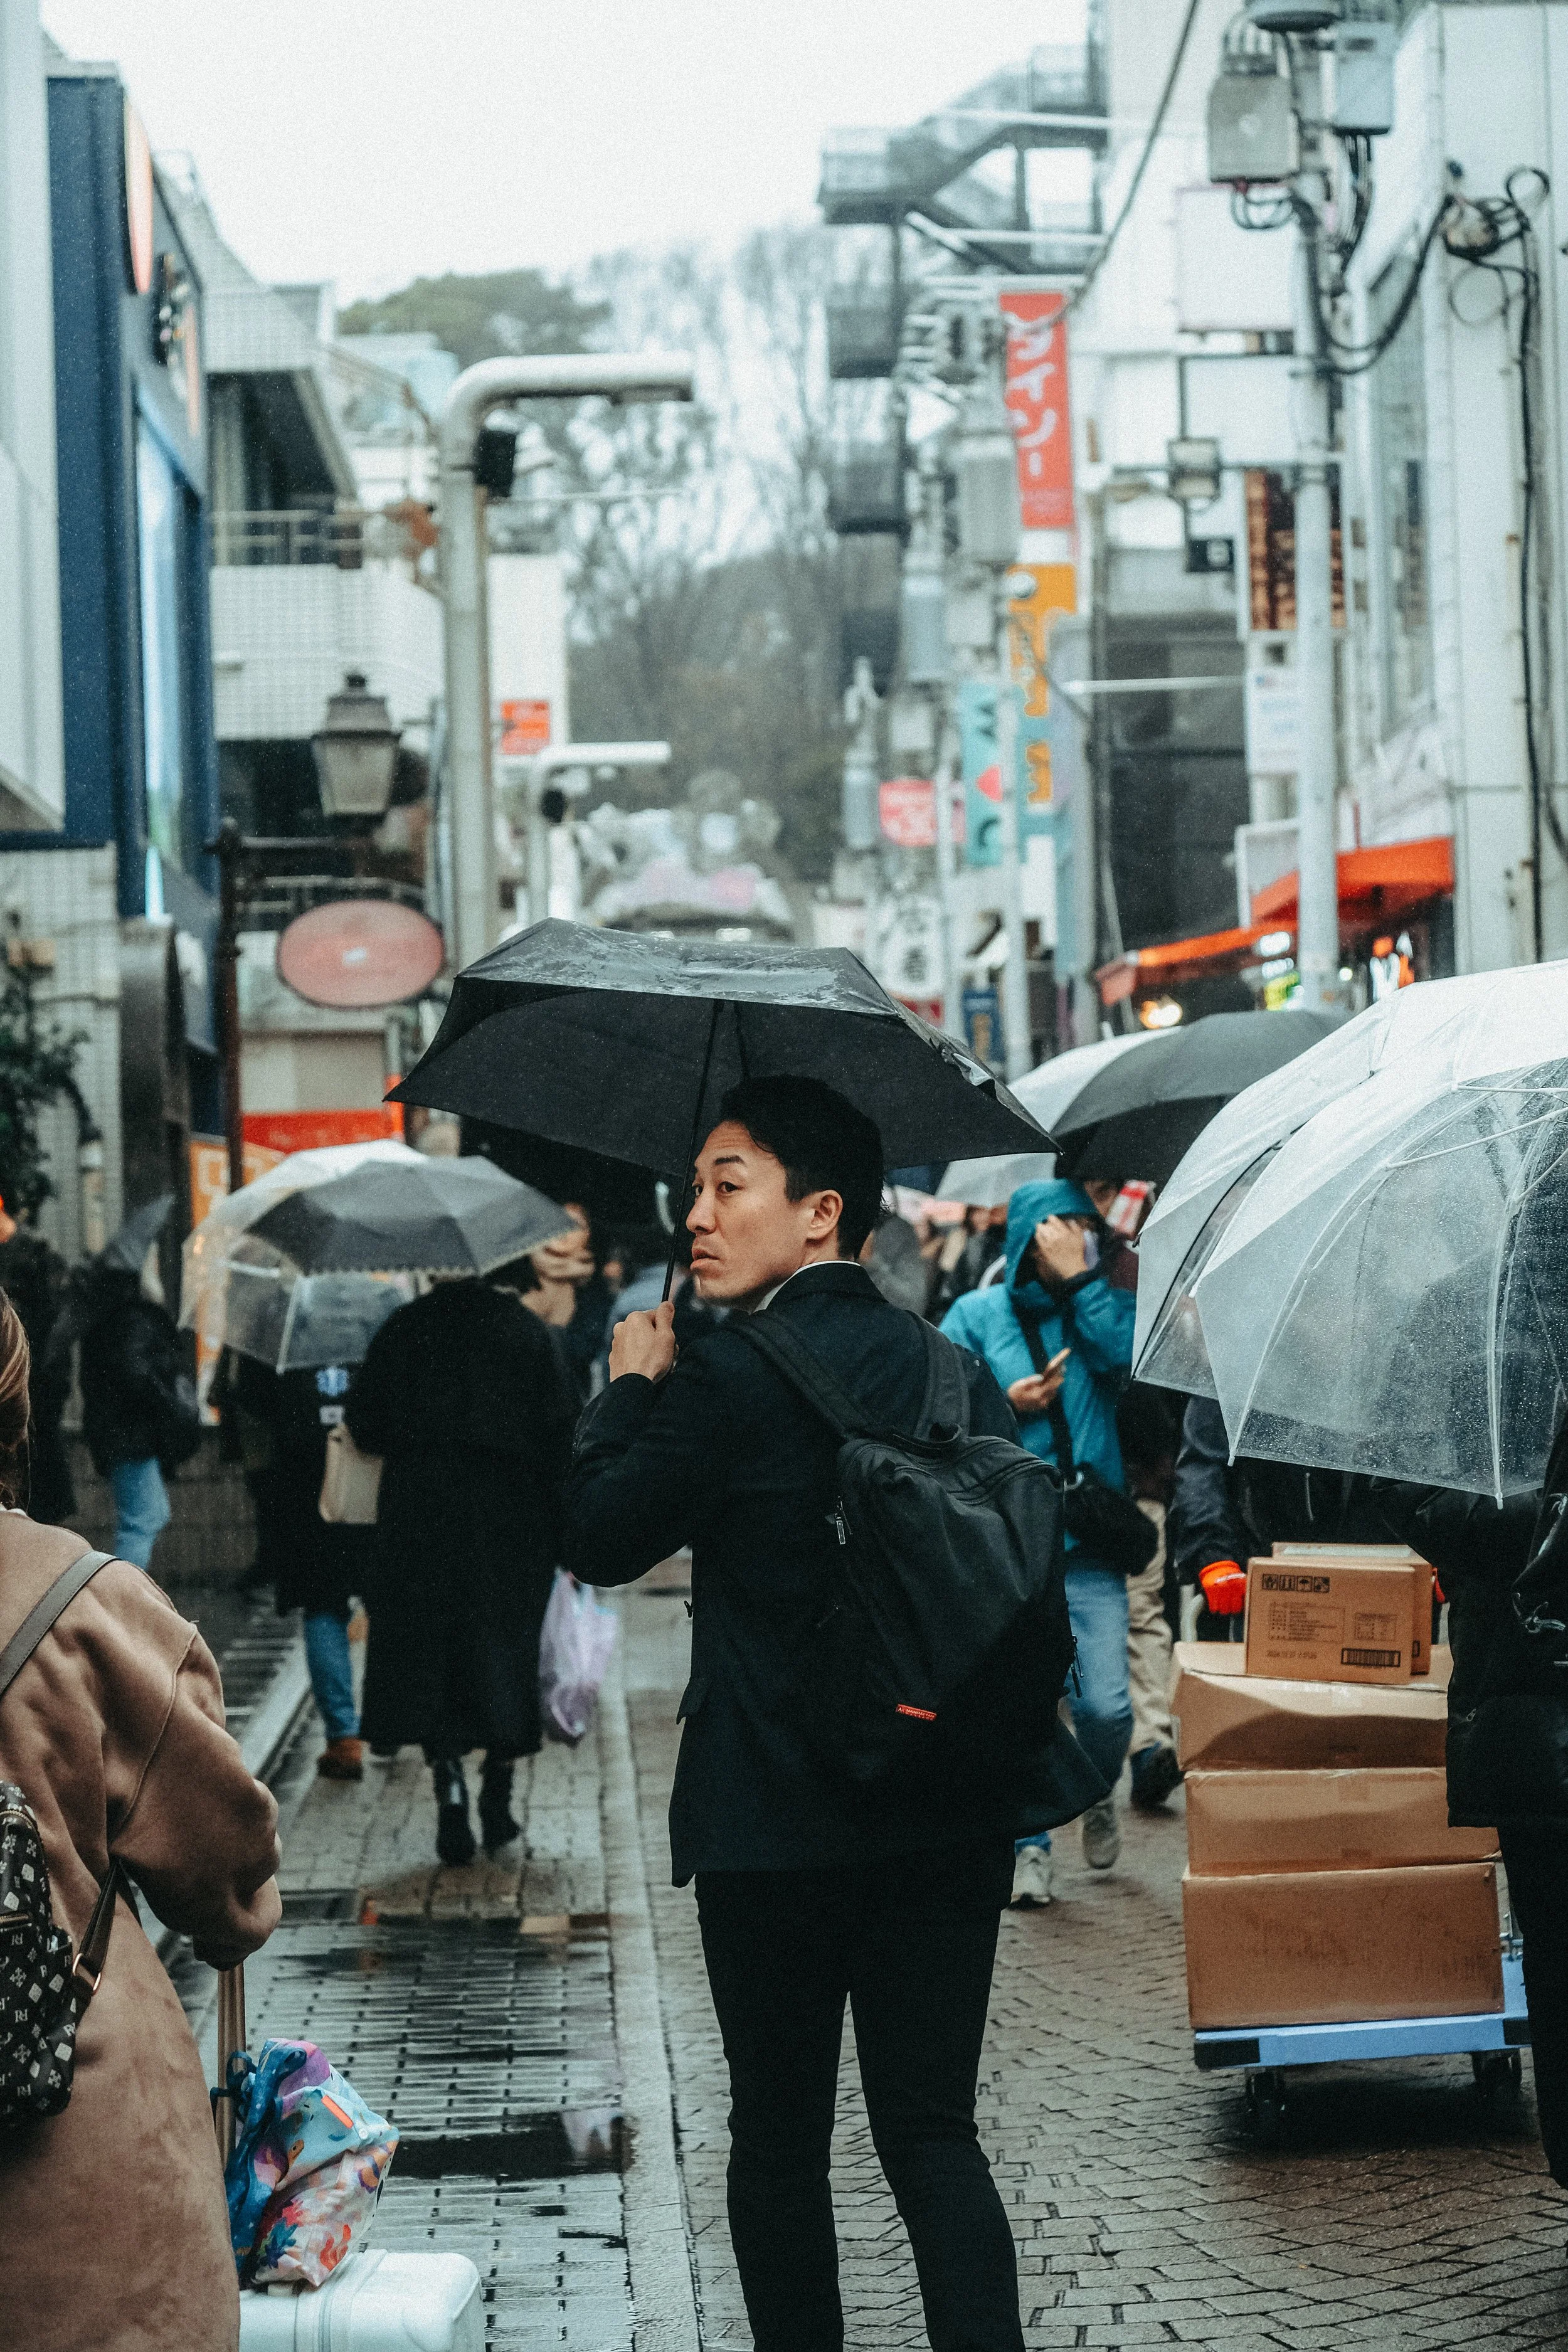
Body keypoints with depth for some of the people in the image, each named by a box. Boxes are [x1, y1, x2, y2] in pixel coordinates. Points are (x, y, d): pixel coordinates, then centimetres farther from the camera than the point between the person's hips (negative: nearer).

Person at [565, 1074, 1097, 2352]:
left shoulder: (729, 1377, -13)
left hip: (779, 1826, -5)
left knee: (778, 2140, 8)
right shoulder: (957, 1370, 6)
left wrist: (631, 1387, 7)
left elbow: (599, 1538, -5)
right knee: (933, 2127, 7)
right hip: (955, 1816, 5)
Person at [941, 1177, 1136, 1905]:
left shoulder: (1105, 1307, 11)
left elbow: (1124, 1353, -11)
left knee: (1106, 1703, -7)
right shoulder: (976, 1315, 9)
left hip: (1089, 1542, 0)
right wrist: (1006, 1405, -8)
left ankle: (1098, 1794, 25)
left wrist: (1079, 1277, -10)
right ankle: (1030, 1844, 9)